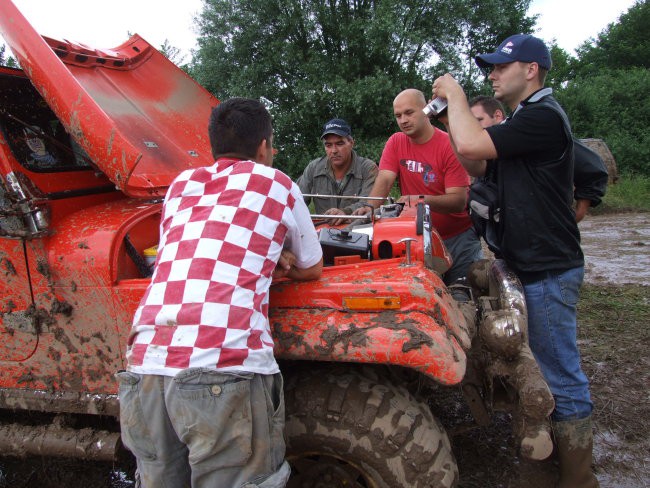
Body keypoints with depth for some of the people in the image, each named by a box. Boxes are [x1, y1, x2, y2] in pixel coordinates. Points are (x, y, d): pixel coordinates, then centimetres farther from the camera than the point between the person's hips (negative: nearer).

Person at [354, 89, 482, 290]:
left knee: (462, 296, -1)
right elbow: (384, 180, -9)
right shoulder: (396, 142, 2)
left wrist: (424, 200, -35)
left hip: (458, 238, -3)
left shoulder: (449, 145, -12)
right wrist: (370, 207, -28)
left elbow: (459, 201, -18)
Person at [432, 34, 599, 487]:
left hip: (548, 268, -10)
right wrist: (456, 109, 4)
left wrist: (456, 97, -10)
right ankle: (556, 451, 37)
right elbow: (478, 166, 15)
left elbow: (470, 146, -27)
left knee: (561, 374, -1)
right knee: (548, 366, 20)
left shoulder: (543, 116, -17)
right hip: (531, 262, 10)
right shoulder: (523, 119, 17)